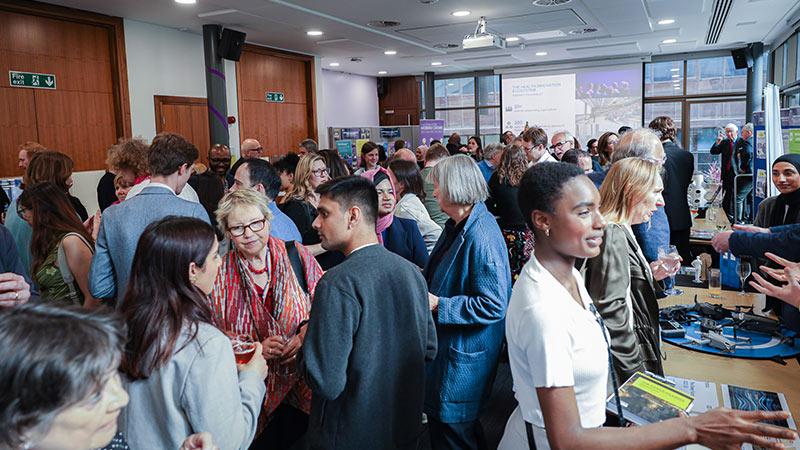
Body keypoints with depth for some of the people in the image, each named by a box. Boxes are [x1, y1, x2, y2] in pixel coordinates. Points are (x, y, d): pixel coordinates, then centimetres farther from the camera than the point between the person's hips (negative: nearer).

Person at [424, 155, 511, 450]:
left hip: (463, 356, -9)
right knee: (438, 418, 23)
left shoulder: (481, 236, -25)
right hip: (447, 345, 9)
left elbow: (492, 305, -26)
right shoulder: (458, 226, 4)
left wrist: (438, 304, -23)